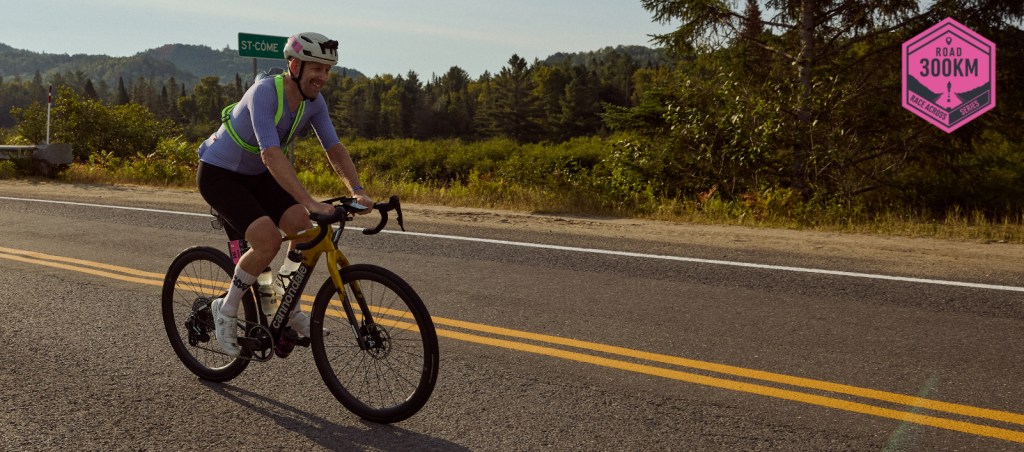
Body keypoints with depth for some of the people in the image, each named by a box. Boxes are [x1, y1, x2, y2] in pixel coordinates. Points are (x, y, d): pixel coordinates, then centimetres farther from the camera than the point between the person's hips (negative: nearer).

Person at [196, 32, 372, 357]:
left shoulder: (313, 101, -9)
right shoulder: (264, 93, -31)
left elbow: (335, 148, -8)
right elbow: (272, 155, -41)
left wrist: (357, 191, -24)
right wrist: (311, 202, -48)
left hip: (256, 175, 7)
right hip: (218, 174, -7)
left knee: (303, 227, -14)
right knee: (268, 241, -25)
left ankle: (290, 309, 5)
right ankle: (227, 309, -1)